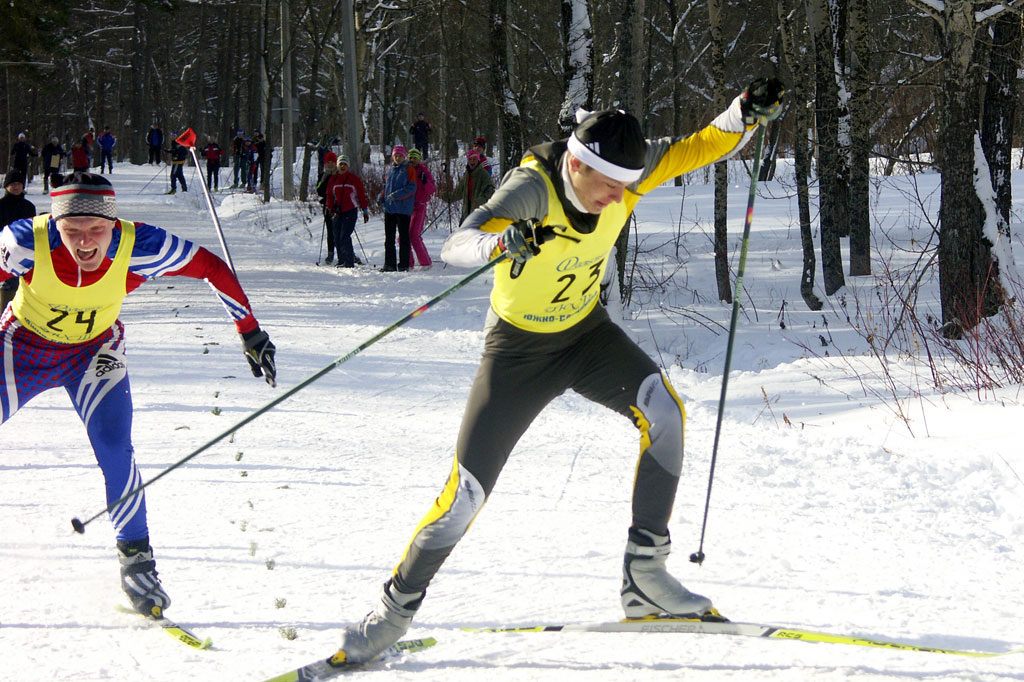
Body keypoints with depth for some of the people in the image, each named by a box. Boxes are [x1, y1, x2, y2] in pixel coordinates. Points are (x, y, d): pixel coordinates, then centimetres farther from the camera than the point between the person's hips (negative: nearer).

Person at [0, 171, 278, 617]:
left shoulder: (137, 248, -30)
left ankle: (136, 558, 0)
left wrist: (250, 333, -12)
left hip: (94, 351, 0)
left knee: (114, 450, -17)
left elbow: (212, 269, -16)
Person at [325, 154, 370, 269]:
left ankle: (349, 262, -13)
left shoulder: (354, 179, 3)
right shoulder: (333, 180, 11)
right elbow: (329, 195, 14)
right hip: (337, 212, 4)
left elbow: (362, 195, 6)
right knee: (337, 238, 3)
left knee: (344, 237, -14)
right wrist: (331, 208, -1)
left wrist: (365, 211, 5)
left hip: (350, 212, -4)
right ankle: (341, 261, 13)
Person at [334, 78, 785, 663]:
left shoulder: (625, 171, -16)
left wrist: (747, 112, -24)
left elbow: (695, 149, -5)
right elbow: (454, 247, -41)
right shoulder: (533, 188, -31)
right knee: (468, 491, -8)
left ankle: (645, 574, -17)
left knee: (662, 410, -24)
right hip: (519, 346, -4)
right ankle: (396, 609, 13)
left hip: (586, 332, 4)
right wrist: (500, 242, -63)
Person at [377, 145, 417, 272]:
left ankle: (404, 264, 2)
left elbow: (411, 188, -11)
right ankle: (389, 264, 10)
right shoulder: (390, 170, 15)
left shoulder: (408, 170, -3)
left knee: (403, 236, -1)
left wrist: (396, 195, -21)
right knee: (389, 237, 6)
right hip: (389, 208, 6)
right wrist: (381, 197, 4)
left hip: (403, 208, -6)